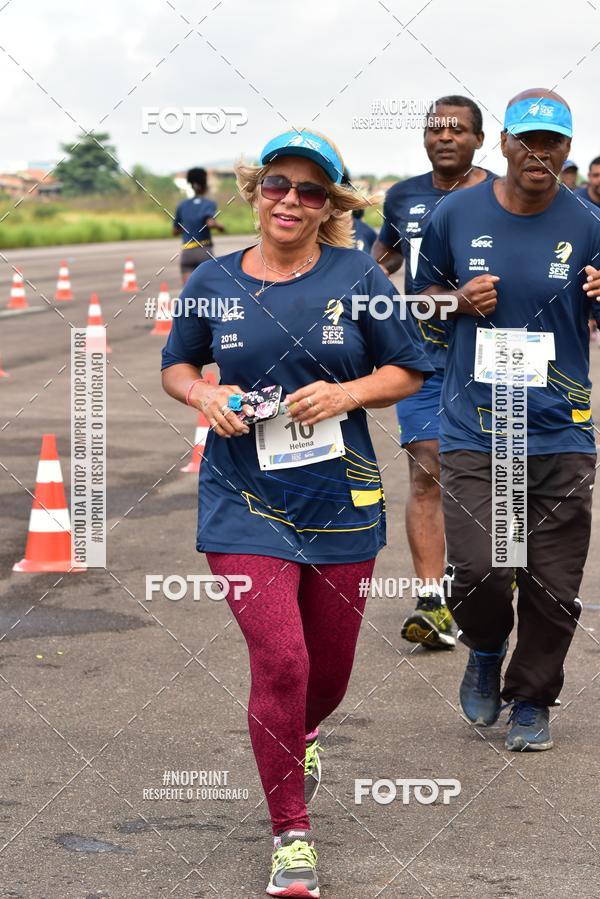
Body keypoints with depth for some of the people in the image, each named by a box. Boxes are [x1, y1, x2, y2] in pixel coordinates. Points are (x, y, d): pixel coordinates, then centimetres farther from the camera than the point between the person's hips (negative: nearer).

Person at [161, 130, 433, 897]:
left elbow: (409, 372, 3)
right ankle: (291, 836, 2)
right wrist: (204, 394, -8)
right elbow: (175, 366, 14)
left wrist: (347, 392, -15)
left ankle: (303, 734, 53)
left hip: (340, 499, 1)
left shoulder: (357, 278, -2)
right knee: (279, 662, -13)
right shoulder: (215, 282, 1)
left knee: (329, 666, 14)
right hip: (244, 503, -1)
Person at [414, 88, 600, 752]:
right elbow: (424, 295, 16)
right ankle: (485, 652, 22)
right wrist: (459, 300, -6)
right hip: (473, 429, 0)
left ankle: (531, 700, 26)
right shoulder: (457, 213, 2)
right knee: (479, 570, -12)